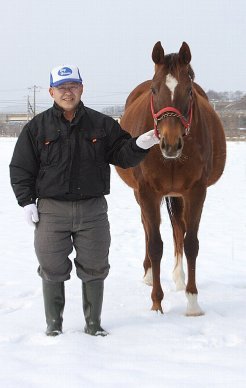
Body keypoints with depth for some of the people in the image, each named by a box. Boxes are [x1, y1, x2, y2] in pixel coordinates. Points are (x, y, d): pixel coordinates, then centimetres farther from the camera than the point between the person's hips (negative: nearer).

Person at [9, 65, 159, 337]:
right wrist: (27, 201, -5)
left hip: (93, 210, 1)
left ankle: (94, 323, 22)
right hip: (51, 210, -1)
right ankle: (53, 323, 20)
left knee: (94, 269, 8)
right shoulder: (37, 127, 1)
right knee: (52, 269, 5)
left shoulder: (102, 125, 4)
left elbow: (122, 155, 6)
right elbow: (20, 168, 4)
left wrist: (139, 145, -14)